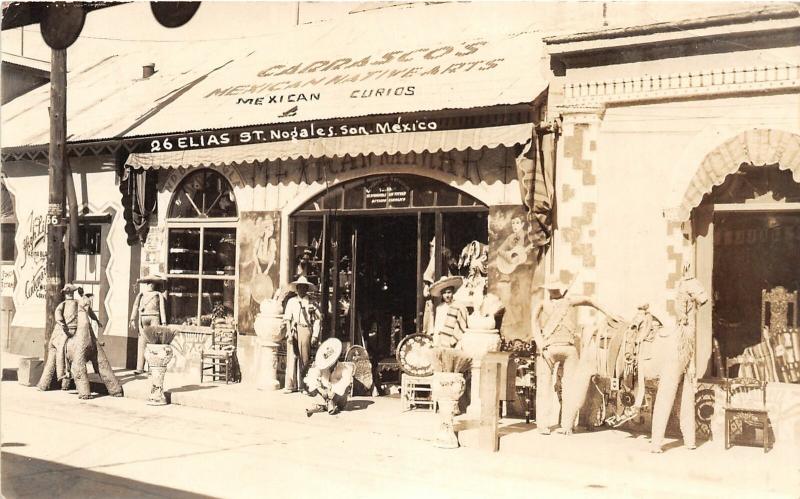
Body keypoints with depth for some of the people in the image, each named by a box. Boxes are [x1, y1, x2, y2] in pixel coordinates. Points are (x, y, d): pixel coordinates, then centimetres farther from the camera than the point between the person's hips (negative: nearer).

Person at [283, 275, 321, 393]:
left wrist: (315, 335, -3)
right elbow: (287, 319, 7)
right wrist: (289, 333, -4)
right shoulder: (291, 301, 12)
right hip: (293, 330, 1)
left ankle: (303, 385, 7)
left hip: (306, 330, -1)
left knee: (304, 358, 0)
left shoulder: (311, 303, 8)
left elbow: (317, 320, 5)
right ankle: (290, 385, -3)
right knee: (291, 358, -4)